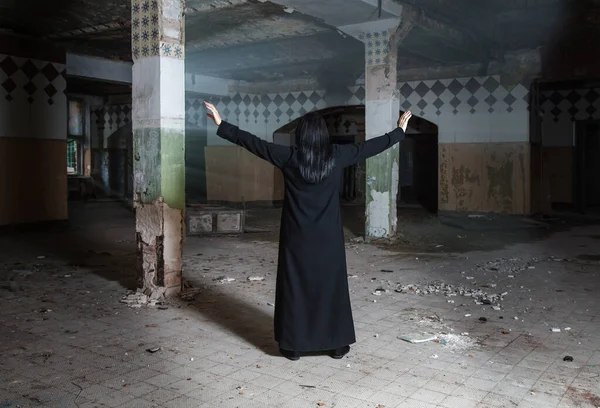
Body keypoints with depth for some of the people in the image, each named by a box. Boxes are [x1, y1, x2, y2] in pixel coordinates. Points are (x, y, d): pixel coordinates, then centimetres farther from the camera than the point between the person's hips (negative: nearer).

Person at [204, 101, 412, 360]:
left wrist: (222, 126, 5)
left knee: (295, 287, 7)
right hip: (328, 237, 1)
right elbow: (371, 146, 7)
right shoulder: (337, 155, -4)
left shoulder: (289, 157, -7)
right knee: (331, 286, 10)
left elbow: (252, 142, -3)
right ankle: (337, 345, 17)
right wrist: (400, 131, 21)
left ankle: (293, 346, 14)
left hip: (297, 237, -1)